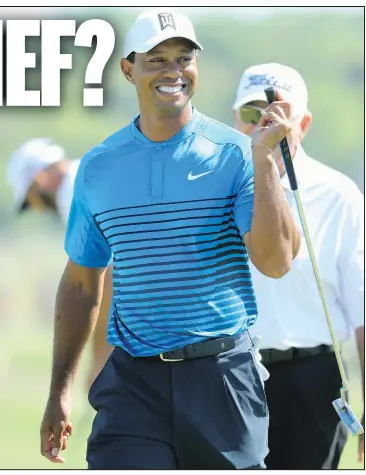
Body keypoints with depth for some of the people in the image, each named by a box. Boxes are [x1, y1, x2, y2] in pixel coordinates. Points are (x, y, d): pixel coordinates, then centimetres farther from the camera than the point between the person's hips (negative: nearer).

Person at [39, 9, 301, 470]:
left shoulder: (233, 153, -1)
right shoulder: (98, 167, 8)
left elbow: (275, 262, -12)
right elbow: (80, 284, 16)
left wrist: (264, 157, -16)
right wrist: (59, 391, 13)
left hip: (222, 376, -1)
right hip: (134, 380, 1)